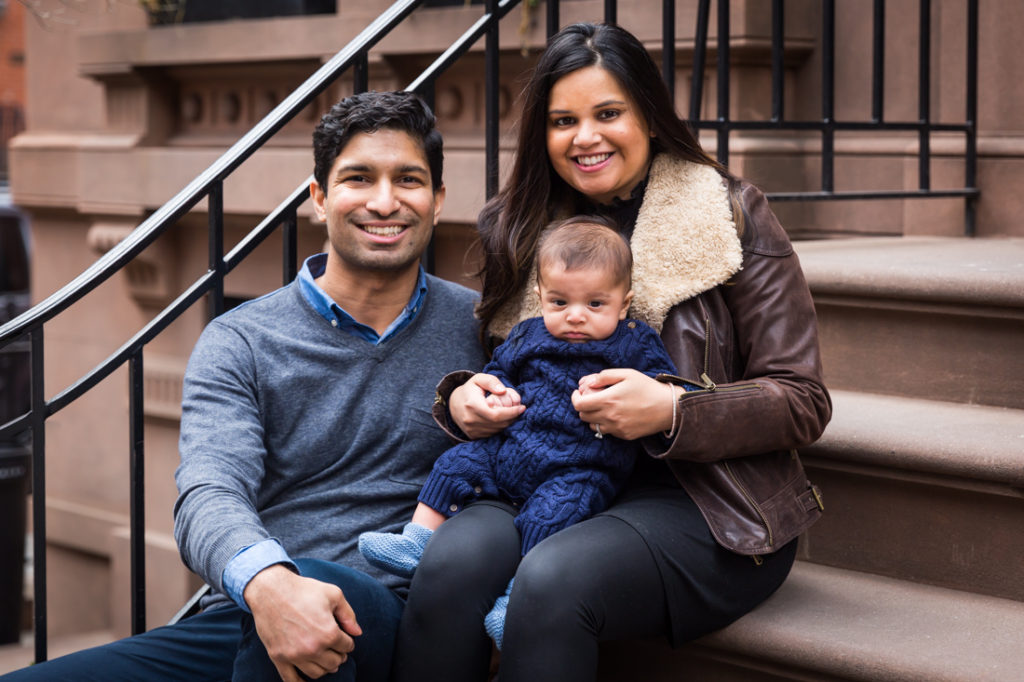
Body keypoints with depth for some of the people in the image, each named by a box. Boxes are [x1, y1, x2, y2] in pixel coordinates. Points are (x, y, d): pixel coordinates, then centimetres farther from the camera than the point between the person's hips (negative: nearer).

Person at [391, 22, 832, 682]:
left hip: (707, 505, -3)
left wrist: (672, 414, -19)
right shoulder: (517, 229, 12)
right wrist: (460, 399, -3)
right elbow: (502, 364, 22)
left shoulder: (731, 215, -1)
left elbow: (804, 402, -4)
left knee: (553, 578, -35)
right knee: (453, 561, -30)